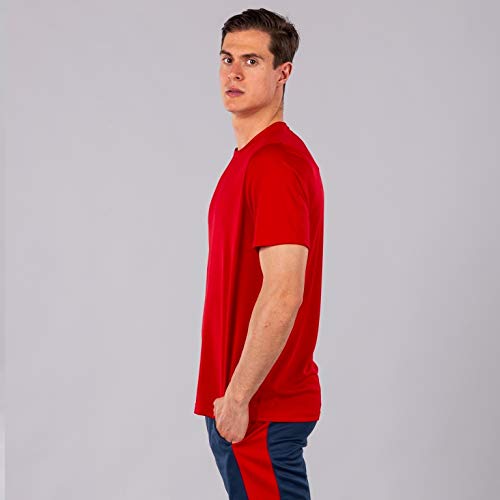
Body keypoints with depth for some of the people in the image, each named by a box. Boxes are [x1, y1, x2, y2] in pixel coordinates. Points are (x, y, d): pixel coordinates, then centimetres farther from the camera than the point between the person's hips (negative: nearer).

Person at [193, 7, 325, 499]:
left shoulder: (276, 162, -18)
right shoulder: (250, 158, 14)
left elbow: (283, 295, -25)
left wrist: (237, 397, -20)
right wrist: (227, 395, 18)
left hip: (259, 411, -10)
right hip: (234, 402, 10)